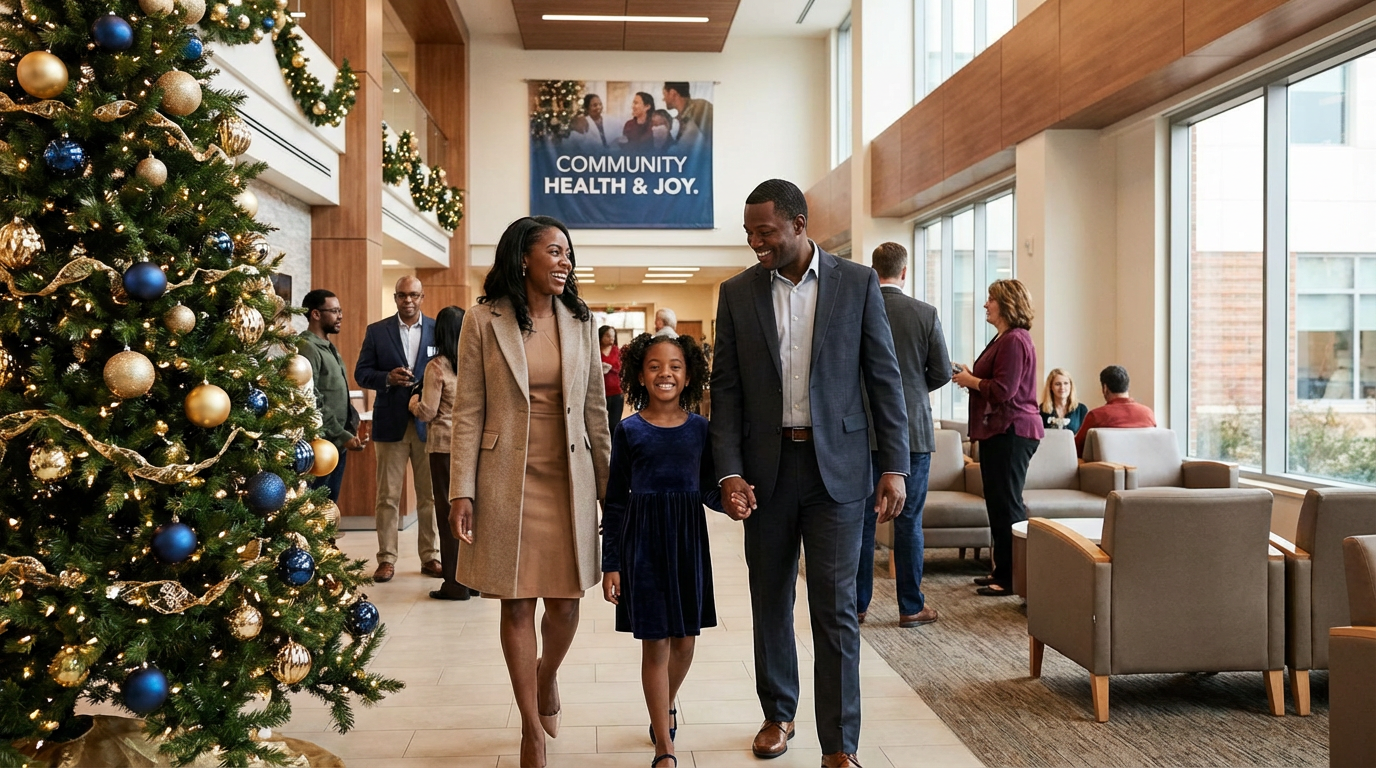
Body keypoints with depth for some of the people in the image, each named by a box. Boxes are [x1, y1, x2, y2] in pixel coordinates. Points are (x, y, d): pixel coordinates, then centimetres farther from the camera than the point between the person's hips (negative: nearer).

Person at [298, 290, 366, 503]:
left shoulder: (329, 347, 16)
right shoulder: (307, 348, -13)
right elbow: (312, 404, -19)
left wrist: (352, 425, 9)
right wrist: (342, 436, -18)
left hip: (337, 444, 9)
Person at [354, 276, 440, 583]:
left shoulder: (438, 330, 6)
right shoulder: (377, 331, 6)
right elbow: (361, 373, 4)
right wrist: (388, 378, -15)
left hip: (428, 423, 1)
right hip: (391, 423, 0)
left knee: (429, 495, 6)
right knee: (387, 496, 3)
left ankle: (430, 557, 15)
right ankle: (386, 559, 10)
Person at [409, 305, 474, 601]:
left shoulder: (437, 367, -10)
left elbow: (427, 412, -9)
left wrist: (414, 401, 11)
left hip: (445, 445, -5)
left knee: (448, 511, 2)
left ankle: (456, 584, 6)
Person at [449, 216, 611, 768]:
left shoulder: (580, 322, 5)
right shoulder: (484, 320, -3)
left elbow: (596, 408, 8)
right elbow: (468, 411, -4)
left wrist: (608, 483, 9)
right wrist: (462, 491, -8)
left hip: (569, 480, 3)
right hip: (507, 480, -2)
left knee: (565, 601, 7)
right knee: (518, 604, 5)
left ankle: (547, 674, 41)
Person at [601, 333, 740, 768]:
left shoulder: (700, 429, 2)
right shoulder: (629, 431, -3)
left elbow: (708, 489, 6)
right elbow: (615, 502, -1)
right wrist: (610, 564, -4)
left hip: (688, 541, 2)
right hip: (643, 544, -2)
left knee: (684, 639, 13)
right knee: (655, 643, 2)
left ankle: (667, 704, 44)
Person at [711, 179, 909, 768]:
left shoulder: (857, 284, -1)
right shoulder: (737, 293, 4)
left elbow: (885, 379, 0)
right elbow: (726, 389, 2)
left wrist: (894, 466, -5)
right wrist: (729, 472, -7)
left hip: (836, 466, -2)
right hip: (766, 469, 3)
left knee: (835, 607, -1)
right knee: (770, 599, 14)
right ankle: (778, 714, 33)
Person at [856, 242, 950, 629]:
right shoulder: (925, 314, -5)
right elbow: (942, 372, -1)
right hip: (913, 430, -1)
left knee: (862, 519, 8)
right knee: (909, 521, 5)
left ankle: (857, 604, 15)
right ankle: (911, 607, 11)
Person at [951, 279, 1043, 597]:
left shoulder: (1014, 341, -16)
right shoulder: (1005, 338, 19)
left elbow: (1003, 390, -23)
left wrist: (971, 381, -9)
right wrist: (971, 377, 11)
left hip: (1011, 432, -11)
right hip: (999, 431, 11)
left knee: (1007, 504, -6)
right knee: (999, 502, 14)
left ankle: (1013, 577, 0)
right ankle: (1003, 571, 22)